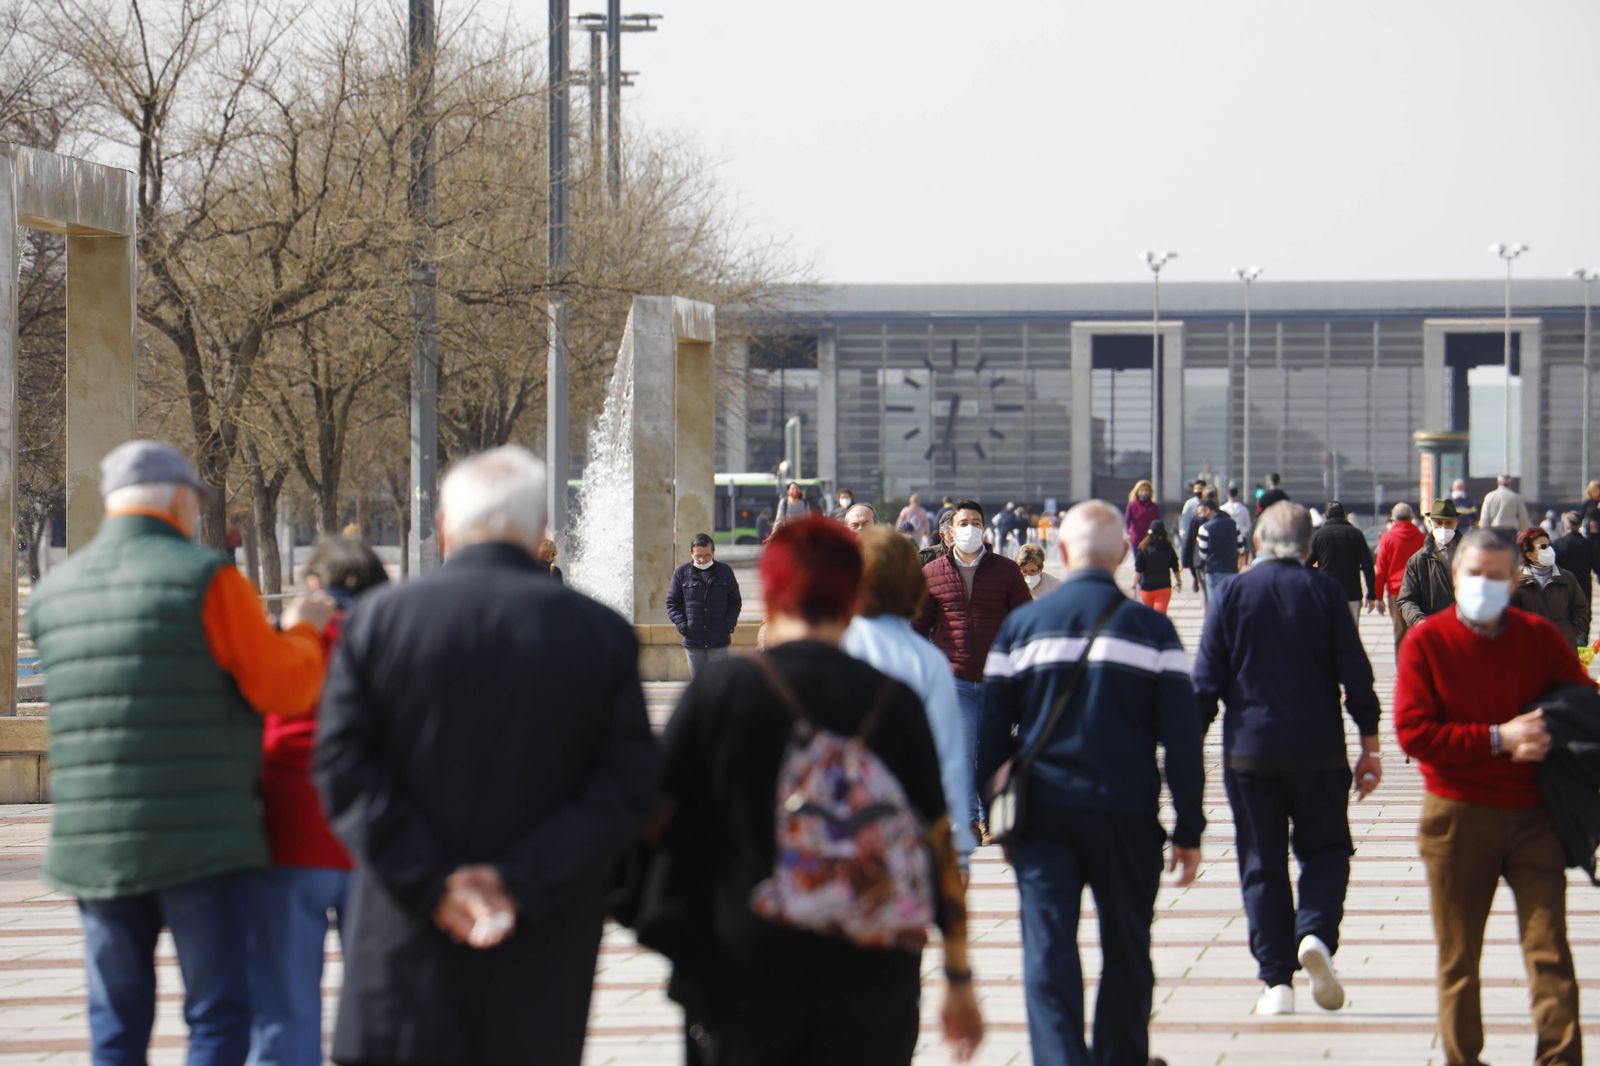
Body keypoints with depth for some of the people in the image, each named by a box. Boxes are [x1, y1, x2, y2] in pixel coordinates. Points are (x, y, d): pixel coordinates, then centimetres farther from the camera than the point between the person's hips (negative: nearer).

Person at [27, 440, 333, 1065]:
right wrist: (305, 631, 13)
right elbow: (283, 688, -8)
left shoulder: (52, 597, 11)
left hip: (92, 845, 5)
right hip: (197, 843, -5)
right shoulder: (207, 579, -7)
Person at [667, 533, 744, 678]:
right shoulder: (681, 573, 2)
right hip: (693, 642, 0)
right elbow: (672, 603, 6)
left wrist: (730, 624, -5)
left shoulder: (725, 572, 3)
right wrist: (681, 624, -9)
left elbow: (735, 602, 10)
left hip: (719, 641, 0)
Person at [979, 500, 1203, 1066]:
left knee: (1047, 951, -3)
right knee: (1126, 951, 14)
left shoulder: (1020, 625, 3)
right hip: (1126, 815, 0)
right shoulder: (1151, 628, -1)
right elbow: (1181, 737, -3)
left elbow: (991, 734, 6)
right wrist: (1189, 829, 2)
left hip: (1042, 814, 0)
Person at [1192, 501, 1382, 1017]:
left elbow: (1206, 683, 0)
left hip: (1249, 752, 0)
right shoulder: (1324, 592, -1)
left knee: (1261, 864, 6)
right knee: (1324, 848, 13)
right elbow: (1356, 674, -2)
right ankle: (1316, 933, -13)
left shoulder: (1231, 594, 0)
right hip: (1318, 752, 0)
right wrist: (1369, 745, 5)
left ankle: (1276, 981, 1)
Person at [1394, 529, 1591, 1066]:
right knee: (1458, 955, 7)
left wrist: (1548, 736, -13)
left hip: (1533, 814, 1)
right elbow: (1413, 732, -9)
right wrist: (1498, 738, -15)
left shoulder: (1539, 637, 5)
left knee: (1549, 950, -4)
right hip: (1457, 815, -1)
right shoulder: (1426, 641, -2)